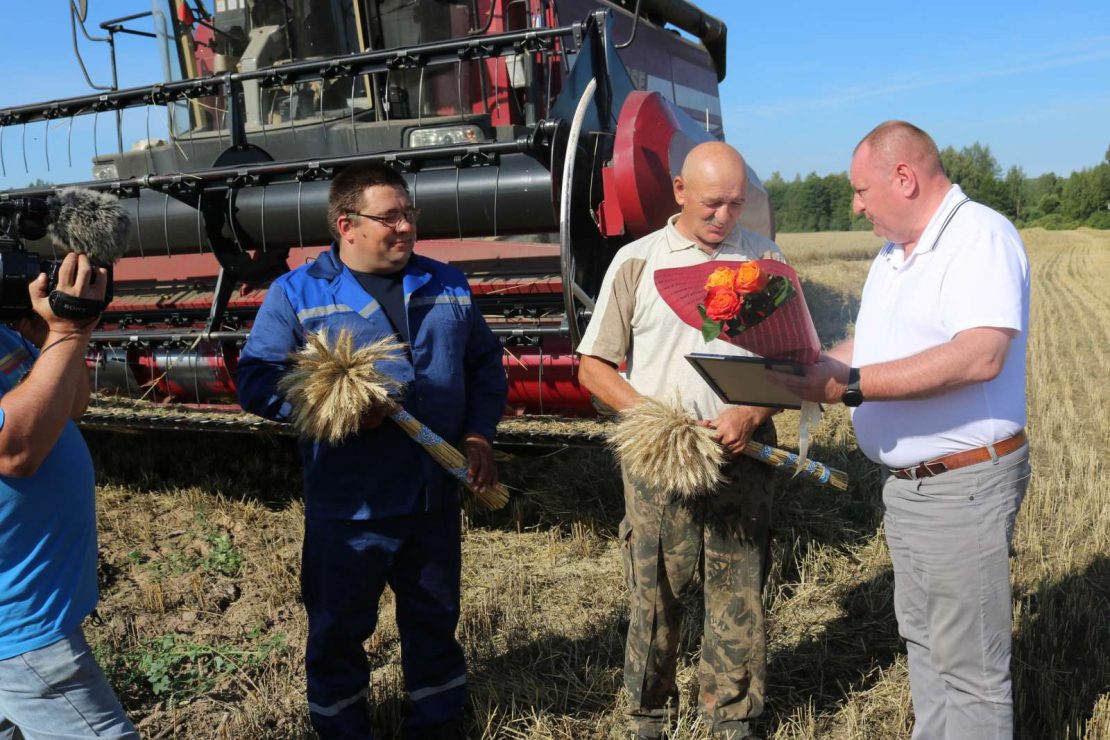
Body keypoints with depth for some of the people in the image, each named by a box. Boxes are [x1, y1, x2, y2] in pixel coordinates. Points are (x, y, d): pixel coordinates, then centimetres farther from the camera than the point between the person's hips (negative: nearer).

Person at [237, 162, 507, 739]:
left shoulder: (446, 284, 7)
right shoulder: (296, 294, -6)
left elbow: (485, 362, 13)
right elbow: (256, 382, -9)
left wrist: (479, 433, 0)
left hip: (436, 498, 4)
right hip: (348, 506, -3)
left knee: (435, 622, 19)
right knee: (337, 632, 12)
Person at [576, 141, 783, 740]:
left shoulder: (765, 259, 7)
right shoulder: (636, 261, 3)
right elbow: (594, 366, 3)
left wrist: (752, 414, -11)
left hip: (742, 453, 1)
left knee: (740, 597, 7)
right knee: (654, 598, 6)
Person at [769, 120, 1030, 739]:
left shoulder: (981, 236, -17)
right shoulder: (894, 254, 14)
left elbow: (980, 355, -30)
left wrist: (854, 384, -32)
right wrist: (810, 368, 3)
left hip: (964, 484, -10)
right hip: (906, 482, 10)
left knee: (968, 664, 2)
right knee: (923, 640, 22)